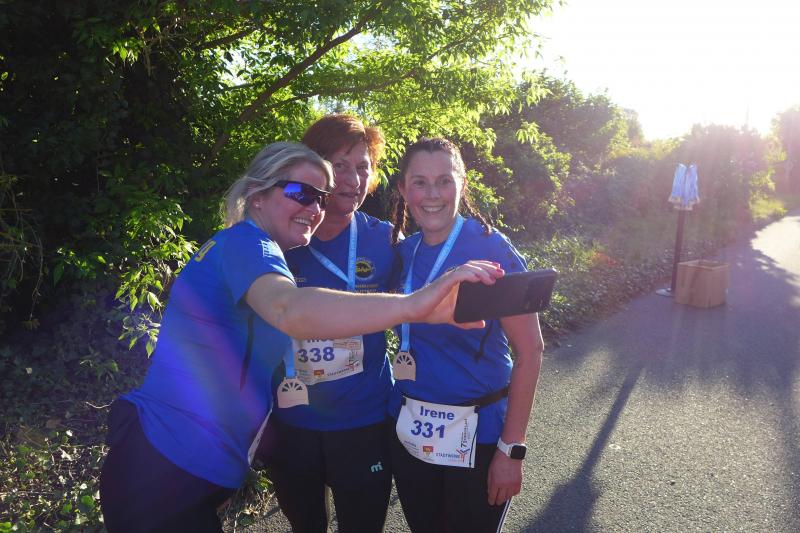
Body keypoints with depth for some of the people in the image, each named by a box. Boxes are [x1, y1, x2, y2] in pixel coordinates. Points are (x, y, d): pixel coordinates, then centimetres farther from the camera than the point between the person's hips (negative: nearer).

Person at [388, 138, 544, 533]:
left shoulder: (491, 250, -15)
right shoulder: (404, 252, 1)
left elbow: (529, 349, -15)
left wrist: (511, 450, -16)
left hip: (477, 434, -5)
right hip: (411, 429, 5)